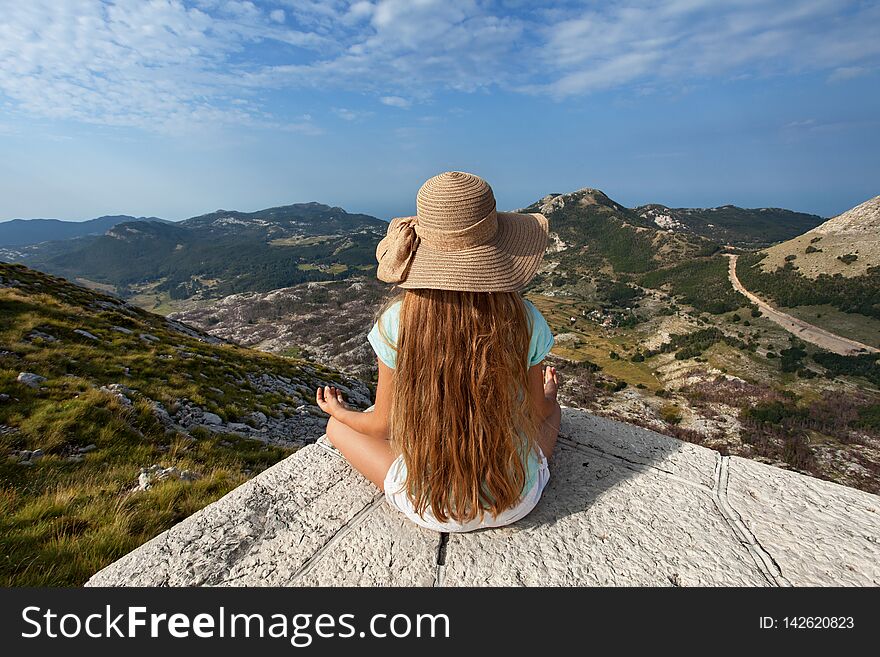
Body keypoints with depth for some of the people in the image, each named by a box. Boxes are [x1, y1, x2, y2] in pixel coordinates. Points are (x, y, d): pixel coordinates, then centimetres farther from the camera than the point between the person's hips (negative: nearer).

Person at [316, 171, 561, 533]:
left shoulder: (397, 321, -21)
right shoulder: (525, 319, -17)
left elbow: (383, 426, -8)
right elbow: (538, 413, -1)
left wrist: (338, 411, 14)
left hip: (430, 508, -1)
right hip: (517, 502, 3)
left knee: (337, 427, 21)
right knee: (551, 408, 30)